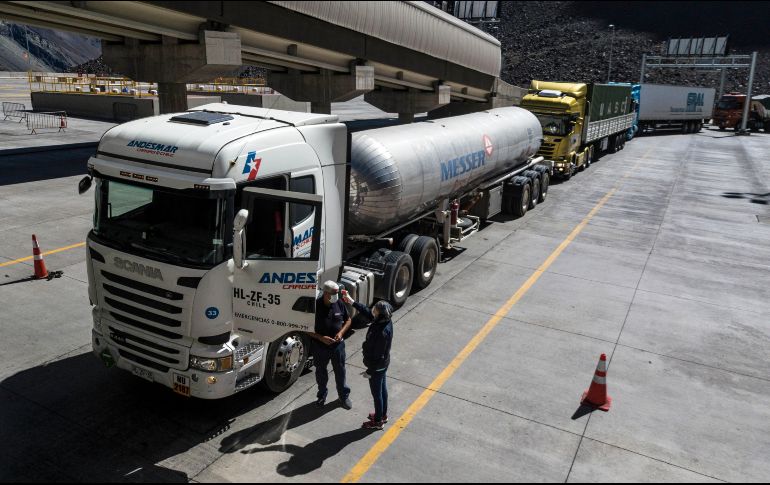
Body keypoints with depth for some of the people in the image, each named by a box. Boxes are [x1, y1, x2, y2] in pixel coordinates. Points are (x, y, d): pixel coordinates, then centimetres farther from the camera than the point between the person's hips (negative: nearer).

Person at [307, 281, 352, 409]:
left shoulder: (339, 303, -10)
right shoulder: (315, 306, -20)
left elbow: (348, 320, 4)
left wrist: (341, 332, -12)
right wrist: (321, 338, -23)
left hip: (337, 345, 2)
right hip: (320, 346, -2)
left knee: (340, 371, 16)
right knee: (321, 372, 18)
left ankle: (344, 396, 37)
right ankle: (322, 395, 42)